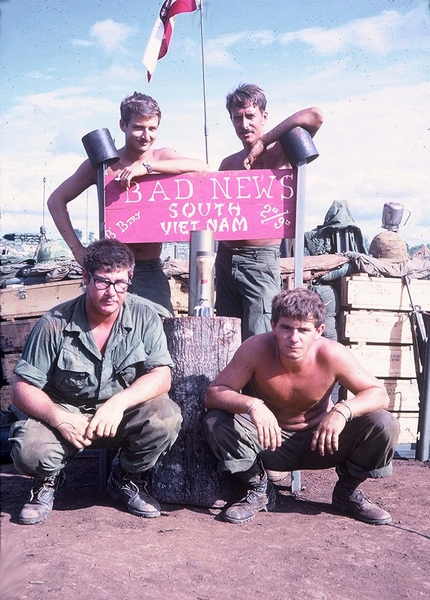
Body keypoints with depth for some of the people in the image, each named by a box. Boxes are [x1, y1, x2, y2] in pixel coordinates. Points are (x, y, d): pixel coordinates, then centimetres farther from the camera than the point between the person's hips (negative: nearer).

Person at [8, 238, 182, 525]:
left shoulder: (144, 315, -11)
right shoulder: (54, 324, -14)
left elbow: (161, 376, -15)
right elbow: (23, 388, -11)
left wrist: (118, 403, -33)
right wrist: (59, 417, -30)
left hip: (124, 415, 2)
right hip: (65, 415, -1)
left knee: (167, 417, -28)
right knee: (29, 450, -31)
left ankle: (127, 478, 5)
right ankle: (49, 480, 11)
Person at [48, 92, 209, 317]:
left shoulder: (162, 157, 2)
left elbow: (202, 168, -18)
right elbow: (57, 200, 4)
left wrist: (147, 166, -26)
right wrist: (76, 248, -6)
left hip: (150, 270, 1)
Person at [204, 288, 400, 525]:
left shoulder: (333, 355, -23)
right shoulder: (257, 349, -26)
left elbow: (379, 394, -17)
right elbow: (213, 393, -26)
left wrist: (343, 410, -39)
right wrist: (251, 404, -47)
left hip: (321, 440, 1)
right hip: (270, 441, 0)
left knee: (384, 425, -22)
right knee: (217, 421, -28)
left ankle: (348, 491, 8)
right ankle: (259, 490, 0)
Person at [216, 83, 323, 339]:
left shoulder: (280, 152, -3)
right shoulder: (228, 163, 15)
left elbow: (315, 115, -19)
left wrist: (262, 142, -15)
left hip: (259, 262, -6)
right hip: (225, 260, 6)